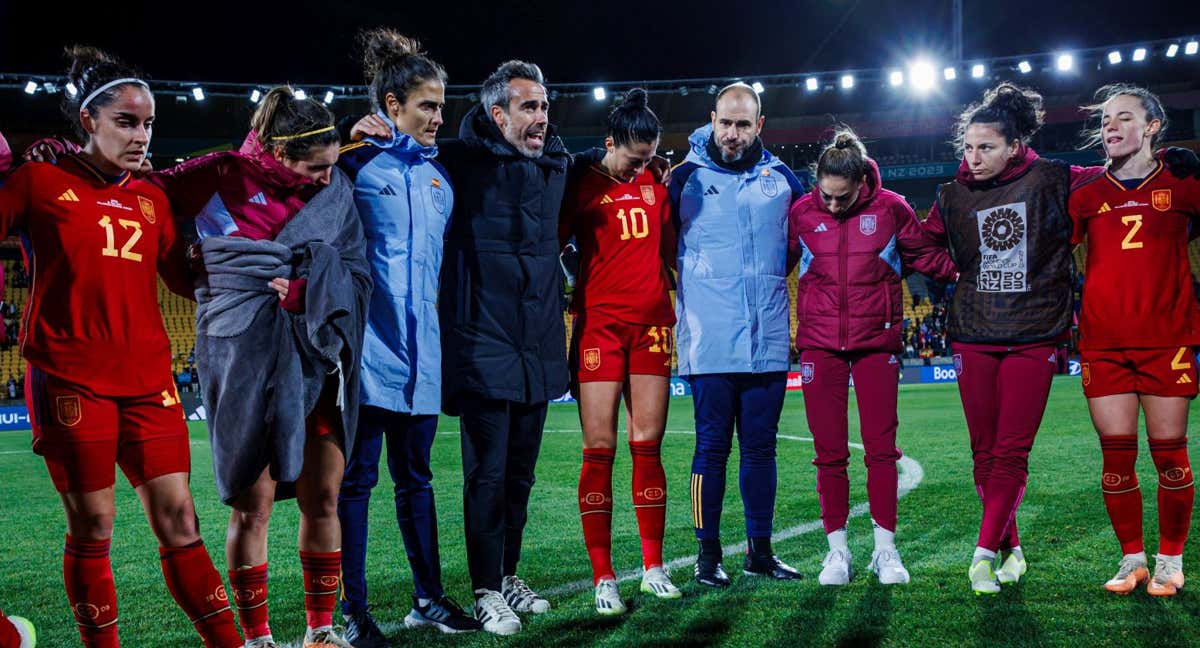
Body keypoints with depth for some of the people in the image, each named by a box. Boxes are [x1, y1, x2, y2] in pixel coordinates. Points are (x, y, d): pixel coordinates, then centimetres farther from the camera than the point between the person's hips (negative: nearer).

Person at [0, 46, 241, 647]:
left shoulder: (151, 198, 14)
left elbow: (183, 276, 17)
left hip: (147, 378, 4)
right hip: (71, 379, -3)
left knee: (178, 518, 3)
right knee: (91, 527, 2)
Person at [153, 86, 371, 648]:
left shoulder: (335, 187, 6)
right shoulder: (219, 178, -3)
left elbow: (355, 274, 2)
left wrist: (307, 288, -12)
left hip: (318, 358, 3)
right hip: (247, 359, -3)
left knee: (323, 499, 6)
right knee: (254, 504, 0)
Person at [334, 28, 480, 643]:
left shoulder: (438, 175, 15)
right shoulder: (356, 163, -4)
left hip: (420, 350, 6)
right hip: (367, 347, -6)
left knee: (415, 477, 15)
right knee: (356, 478, 1)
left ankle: (428, 598, 25)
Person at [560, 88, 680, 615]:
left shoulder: (656, 184, 14)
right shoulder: (582, 184, 1)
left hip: (652, 324, 4)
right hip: (600, 324, -4)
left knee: (648, 446, 4)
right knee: (599, 449, -5)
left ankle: (654, 568, 13)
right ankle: (603, 578, 0)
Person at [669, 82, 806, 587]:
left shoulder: (780, 177, 10)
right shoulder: (686, 175, 1)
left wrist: (773, 276, 15)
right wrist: (694, 279, 4)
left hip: (768, 339, 3)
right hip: (710, 340, -3)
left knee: (760, 446, 9)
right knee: (712, 446, 0)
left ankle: (760, 550, 19)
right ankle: (708, 552, 10)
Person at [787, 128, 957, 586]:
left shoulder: (889, 208, -1)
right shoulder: (802, 212, 1)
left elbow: (927, 255, 11)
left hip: (876, 342, 0)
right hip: (820, 344, 1)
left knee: (881, 447, 0)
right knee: (830, 452, 3)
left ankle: (885, 548, 11)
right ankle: (837, 550, 13)